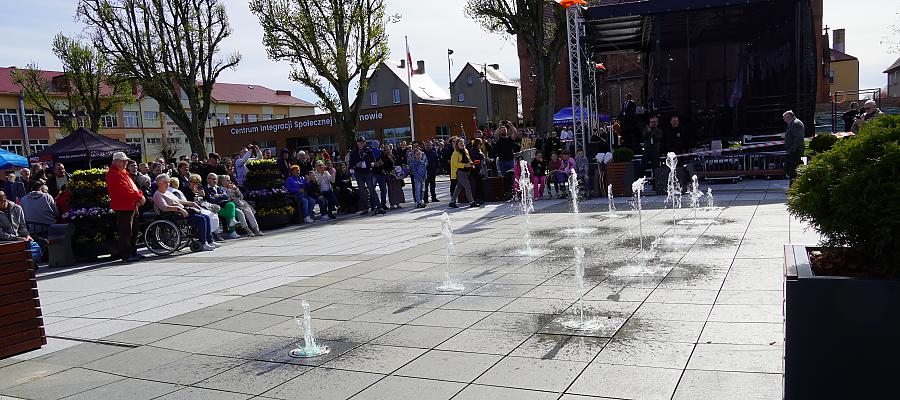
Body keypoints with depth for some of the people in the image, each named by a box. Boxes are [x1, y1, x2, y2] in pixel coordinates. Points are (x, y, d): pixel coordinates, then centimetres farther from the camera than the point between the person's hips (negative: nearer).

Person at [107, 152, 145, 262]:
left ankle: (133, 252, 25)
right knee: (126, 232, -8)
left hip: (132, 206, 11)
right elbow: (125, 190, -22)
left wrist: (140, 195, 0)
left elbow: (133, 186, 19)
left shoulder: (123, 172, 21)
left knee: (133, 231, 16)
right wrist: (139, 197, -18)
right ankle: (126, 255, -4)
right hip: (123, 207, -11)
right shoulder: (114, 174, -13)